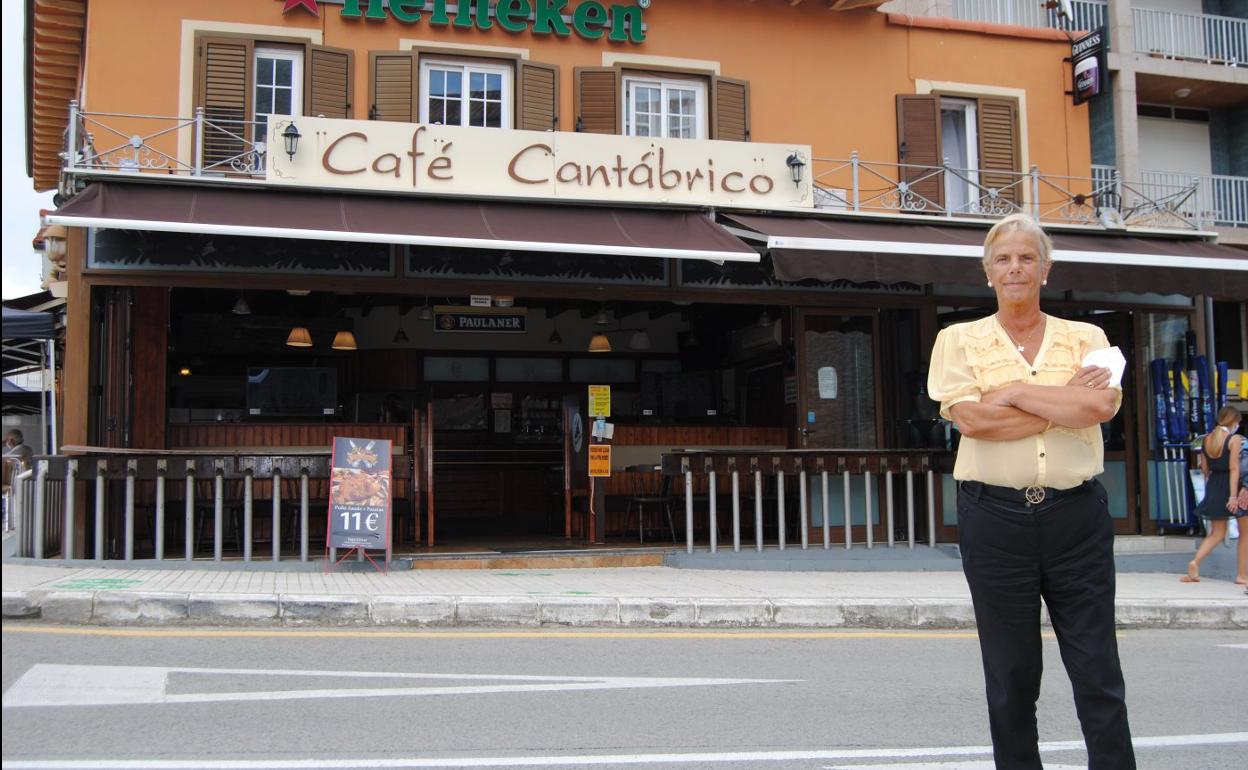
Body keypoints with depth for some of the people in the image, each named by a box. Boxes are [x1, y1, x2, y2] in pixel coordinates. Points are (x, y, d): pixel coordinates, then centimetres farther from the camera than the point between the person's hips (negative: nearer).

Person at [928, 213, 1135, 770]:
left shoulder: (1086, 339, 9)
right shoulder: (960, 340, 5)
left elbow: (1104, 404, -11)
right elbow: (971, 418, -12)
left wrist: (1014, 392, -9)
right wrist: (1069, 403, -7)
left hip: (1077, 515, 1)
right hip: (995, 516, -1)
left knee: (1098, 671, 4)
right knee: (1011, 674, 8)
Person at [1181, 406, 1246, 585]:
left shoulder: (1207, 439, 7)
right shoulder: (1235, 439, -11)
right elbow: (1234, 468, -17)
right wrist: (1234, 495, -21)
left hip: (1213, 487, 6)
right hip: (1232, 487, -6)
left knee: (1217, 533, 12)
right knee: (1244, 533, 10)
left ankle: (1195, 563, -8)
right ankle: (1242, 575, 11)